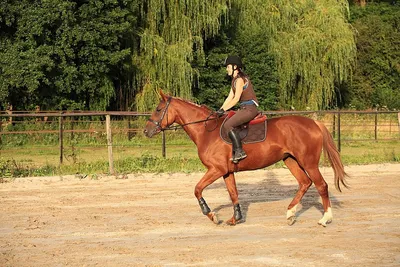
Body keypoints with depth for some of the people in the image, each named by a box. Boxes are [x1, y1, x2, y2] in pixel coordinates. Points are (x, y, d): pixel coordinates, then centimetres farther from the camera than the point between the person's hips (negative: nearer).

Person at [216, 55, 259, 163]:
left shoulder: (240, 79, -12)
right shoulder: (235, 79, 18)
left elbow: (236, 99, -17)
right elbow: (230, 97, 17)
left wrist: (223, 110, -15)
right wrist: (220, 110, 9)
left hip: (249, 109, -11)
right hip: (245, 109, 11)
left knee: (227, 125, -20)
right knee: (228, 124, 13)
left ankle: (240, 151, -21)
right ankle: (235, 152, 8)